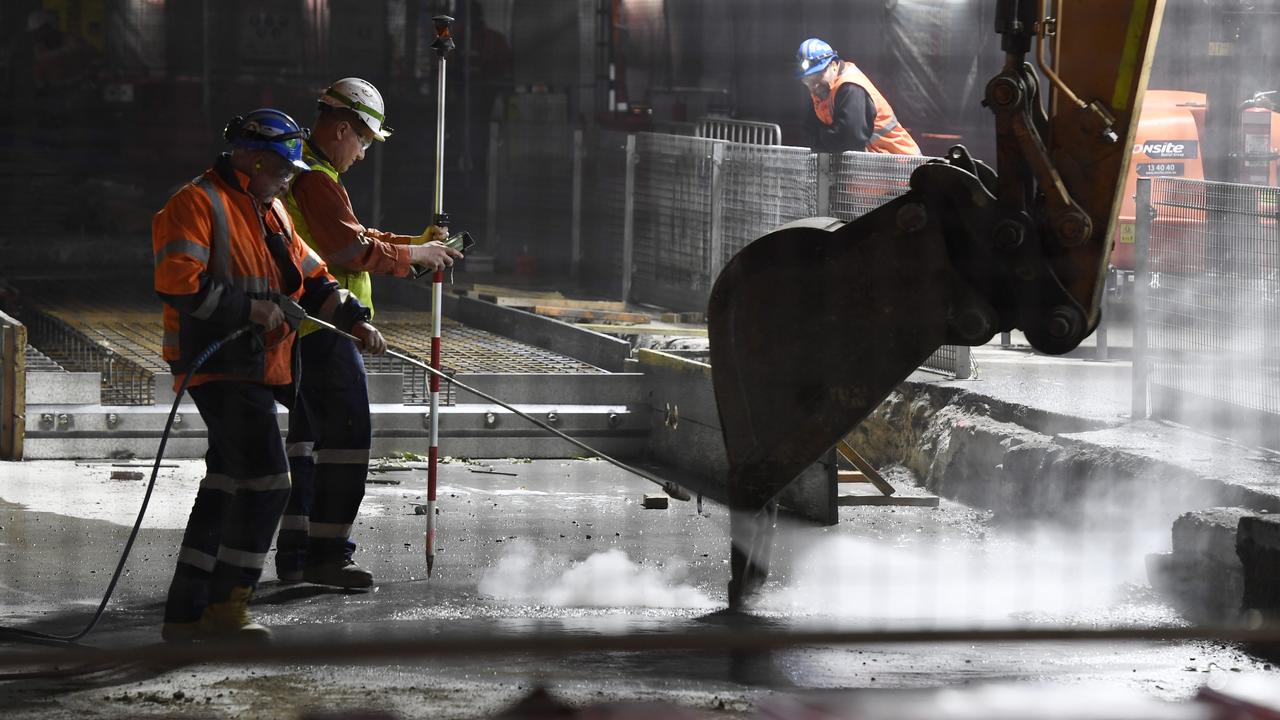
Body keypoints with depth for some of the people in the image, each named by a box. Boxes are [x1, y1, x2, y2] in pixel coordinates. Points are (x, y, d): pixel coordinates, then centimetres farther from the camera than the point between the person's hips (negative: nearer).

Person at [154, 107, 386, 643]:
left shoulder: (271, 212, 20)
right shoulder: (197, 204, -10)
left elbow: (311, 276, 23)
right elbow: (177, 283, -21)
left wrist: (354, 319, 6)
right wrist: (252, 307, -18)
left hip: (257, 370, 10)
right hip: (221, 370, -10)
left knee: (225, 488, 11)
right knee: (266, 482, -15)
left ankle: (186, 613, 17)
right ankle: (227, 607, -8)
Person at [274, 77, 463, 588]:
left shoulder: (297, 172, 19)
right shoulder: (316, 181, -17)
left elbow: (352, 238, 24)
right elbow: (355, 250, -21)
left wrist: (416, 243, 16)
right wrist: (414, 254, -8)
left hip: (301, 330, 11)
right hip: (322, 330, -11)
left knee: (309, 435, 15)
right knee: (347, 434, -8)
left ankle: (294, 554, 19)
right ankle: (327, 554, -8)